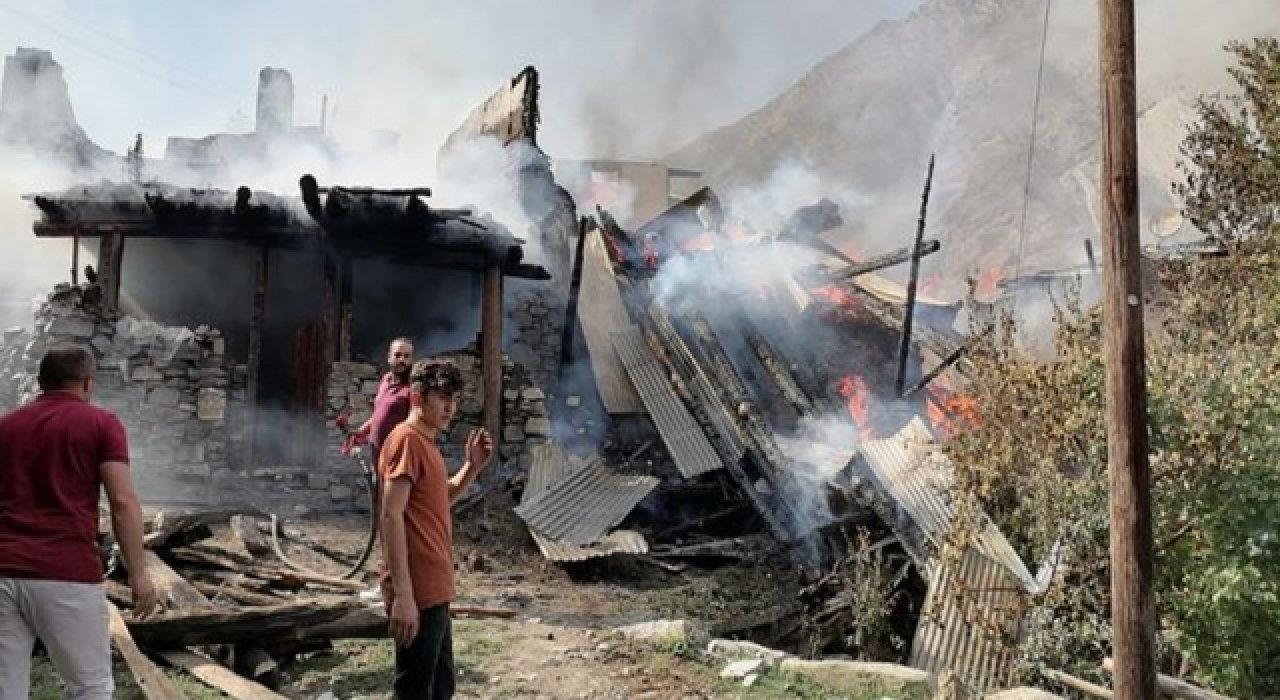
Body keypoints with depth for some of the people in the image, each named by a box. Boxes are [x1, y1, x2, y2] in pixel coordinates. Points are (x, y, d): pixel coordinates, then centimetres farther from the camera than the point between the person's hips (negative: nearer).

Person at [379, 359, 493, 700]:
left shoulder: (425, 441, 14)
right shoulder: (406, 439, -15)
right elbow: (391, 516, -23)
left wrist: (473, 466, 8)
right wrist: (403, 595, -27)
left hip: (434, 590, 10)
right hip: (416, 593, -10)